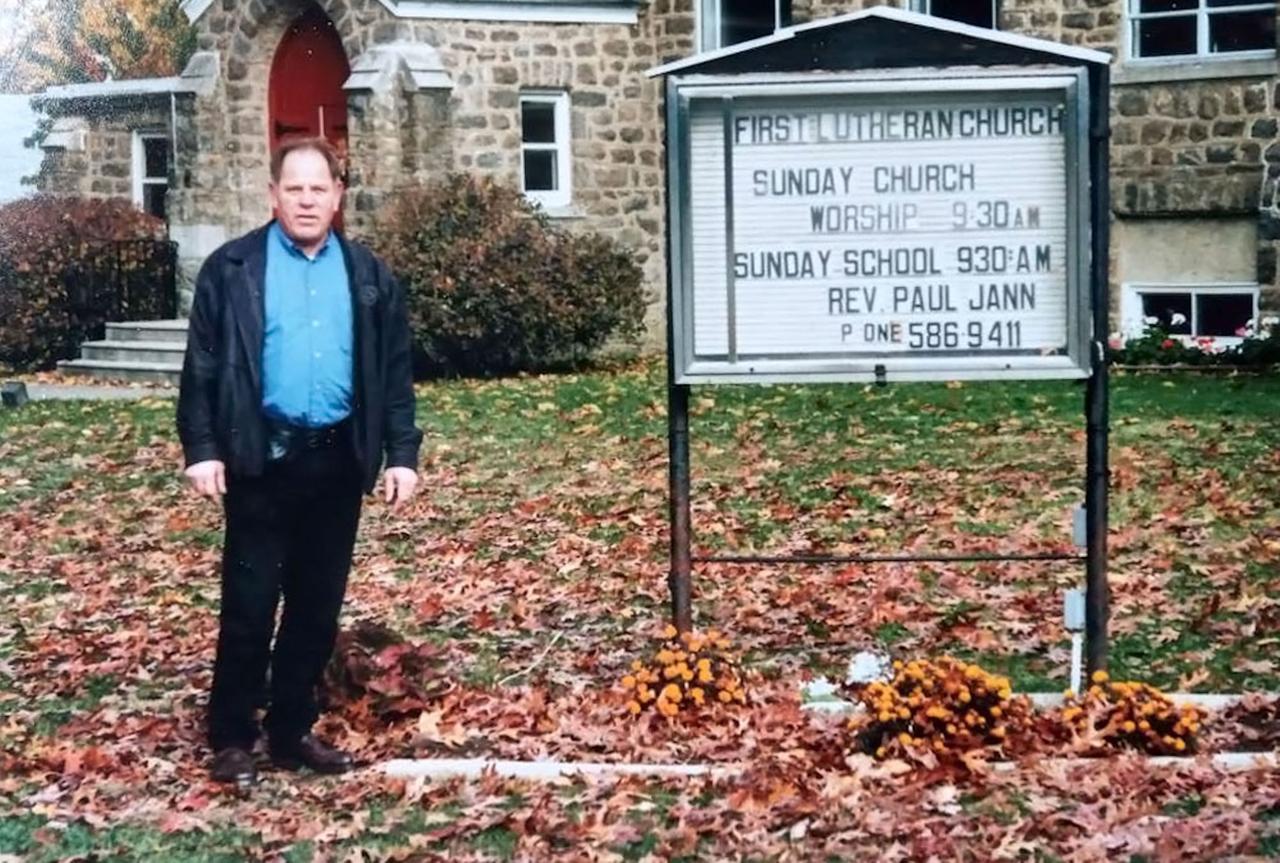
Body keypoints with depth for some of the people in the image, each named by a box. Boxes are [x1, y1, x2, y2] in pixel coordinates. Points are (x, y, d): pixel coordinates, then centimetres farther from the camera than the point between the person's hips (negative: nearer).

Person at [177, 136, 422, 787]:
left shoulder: (368, 276, 8)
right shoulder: (232, 269, -1)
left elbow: (395, 372, 8)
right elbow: (203, 365, -2)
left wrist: (402, 453, 2)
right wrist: (201, 448, -10)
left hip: (337, 460, 3)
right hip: (262, 459, -3)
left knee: (318, 606, 10)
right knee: (249, 605, 1)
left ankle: (293, 729, 23)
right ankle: (231, 738, 13)